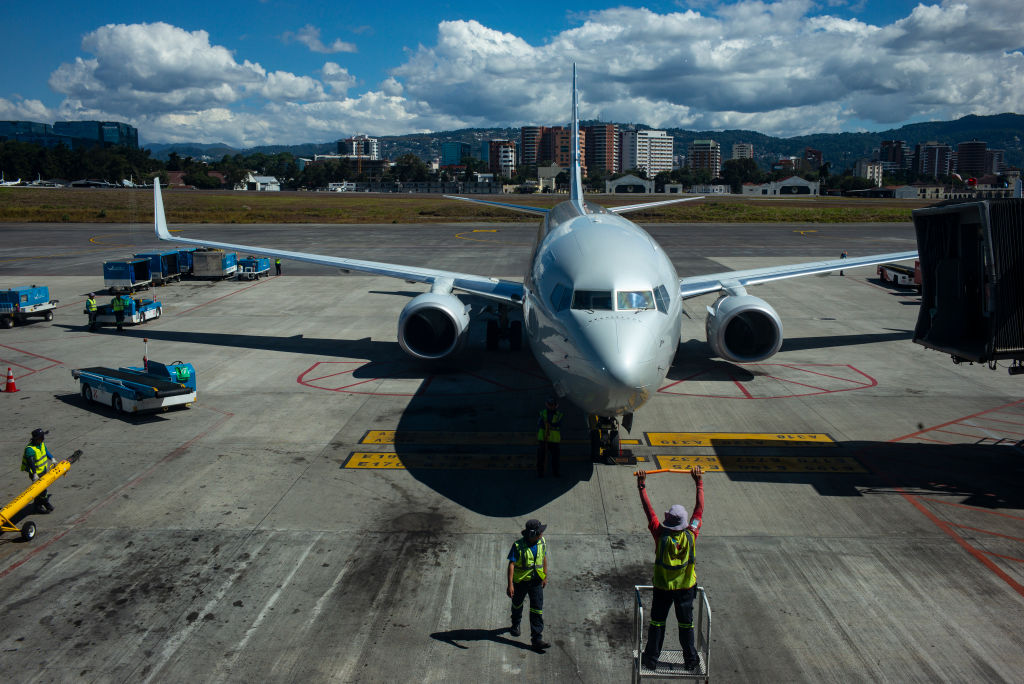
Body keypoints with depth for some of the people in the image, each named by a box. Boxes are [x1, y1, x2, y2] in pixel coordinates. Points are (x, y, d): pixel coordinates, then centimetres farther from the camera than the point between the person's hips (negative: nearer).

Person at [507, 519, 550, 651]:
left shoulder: (541, 542, -9)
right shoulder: (518, 545, -23)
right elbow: (511, 564, -22)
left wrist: (545, 576, 14)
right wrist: (510, 584, -27)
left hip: (536, 581, 3)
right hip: (520, 580, -2)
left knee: (537, 608, -5)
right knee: (517, 604, 21)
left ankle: (537, 639, -4)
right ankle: (515, 625, 50)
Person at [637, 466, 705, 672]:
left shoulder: (661, 535, -21)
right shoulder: (691, 535, -18)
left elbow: (649, 510, -14)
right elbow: (699, 509, -8)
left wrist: (642, 487, -7)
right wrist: (699, 483, -2)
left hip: (662, 587, -1)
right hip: (686, 587, 1)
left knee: (657, 622, 12)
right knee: (686, 623, 14)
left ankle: (651, 659, 21)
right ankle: (691, 660, 24)